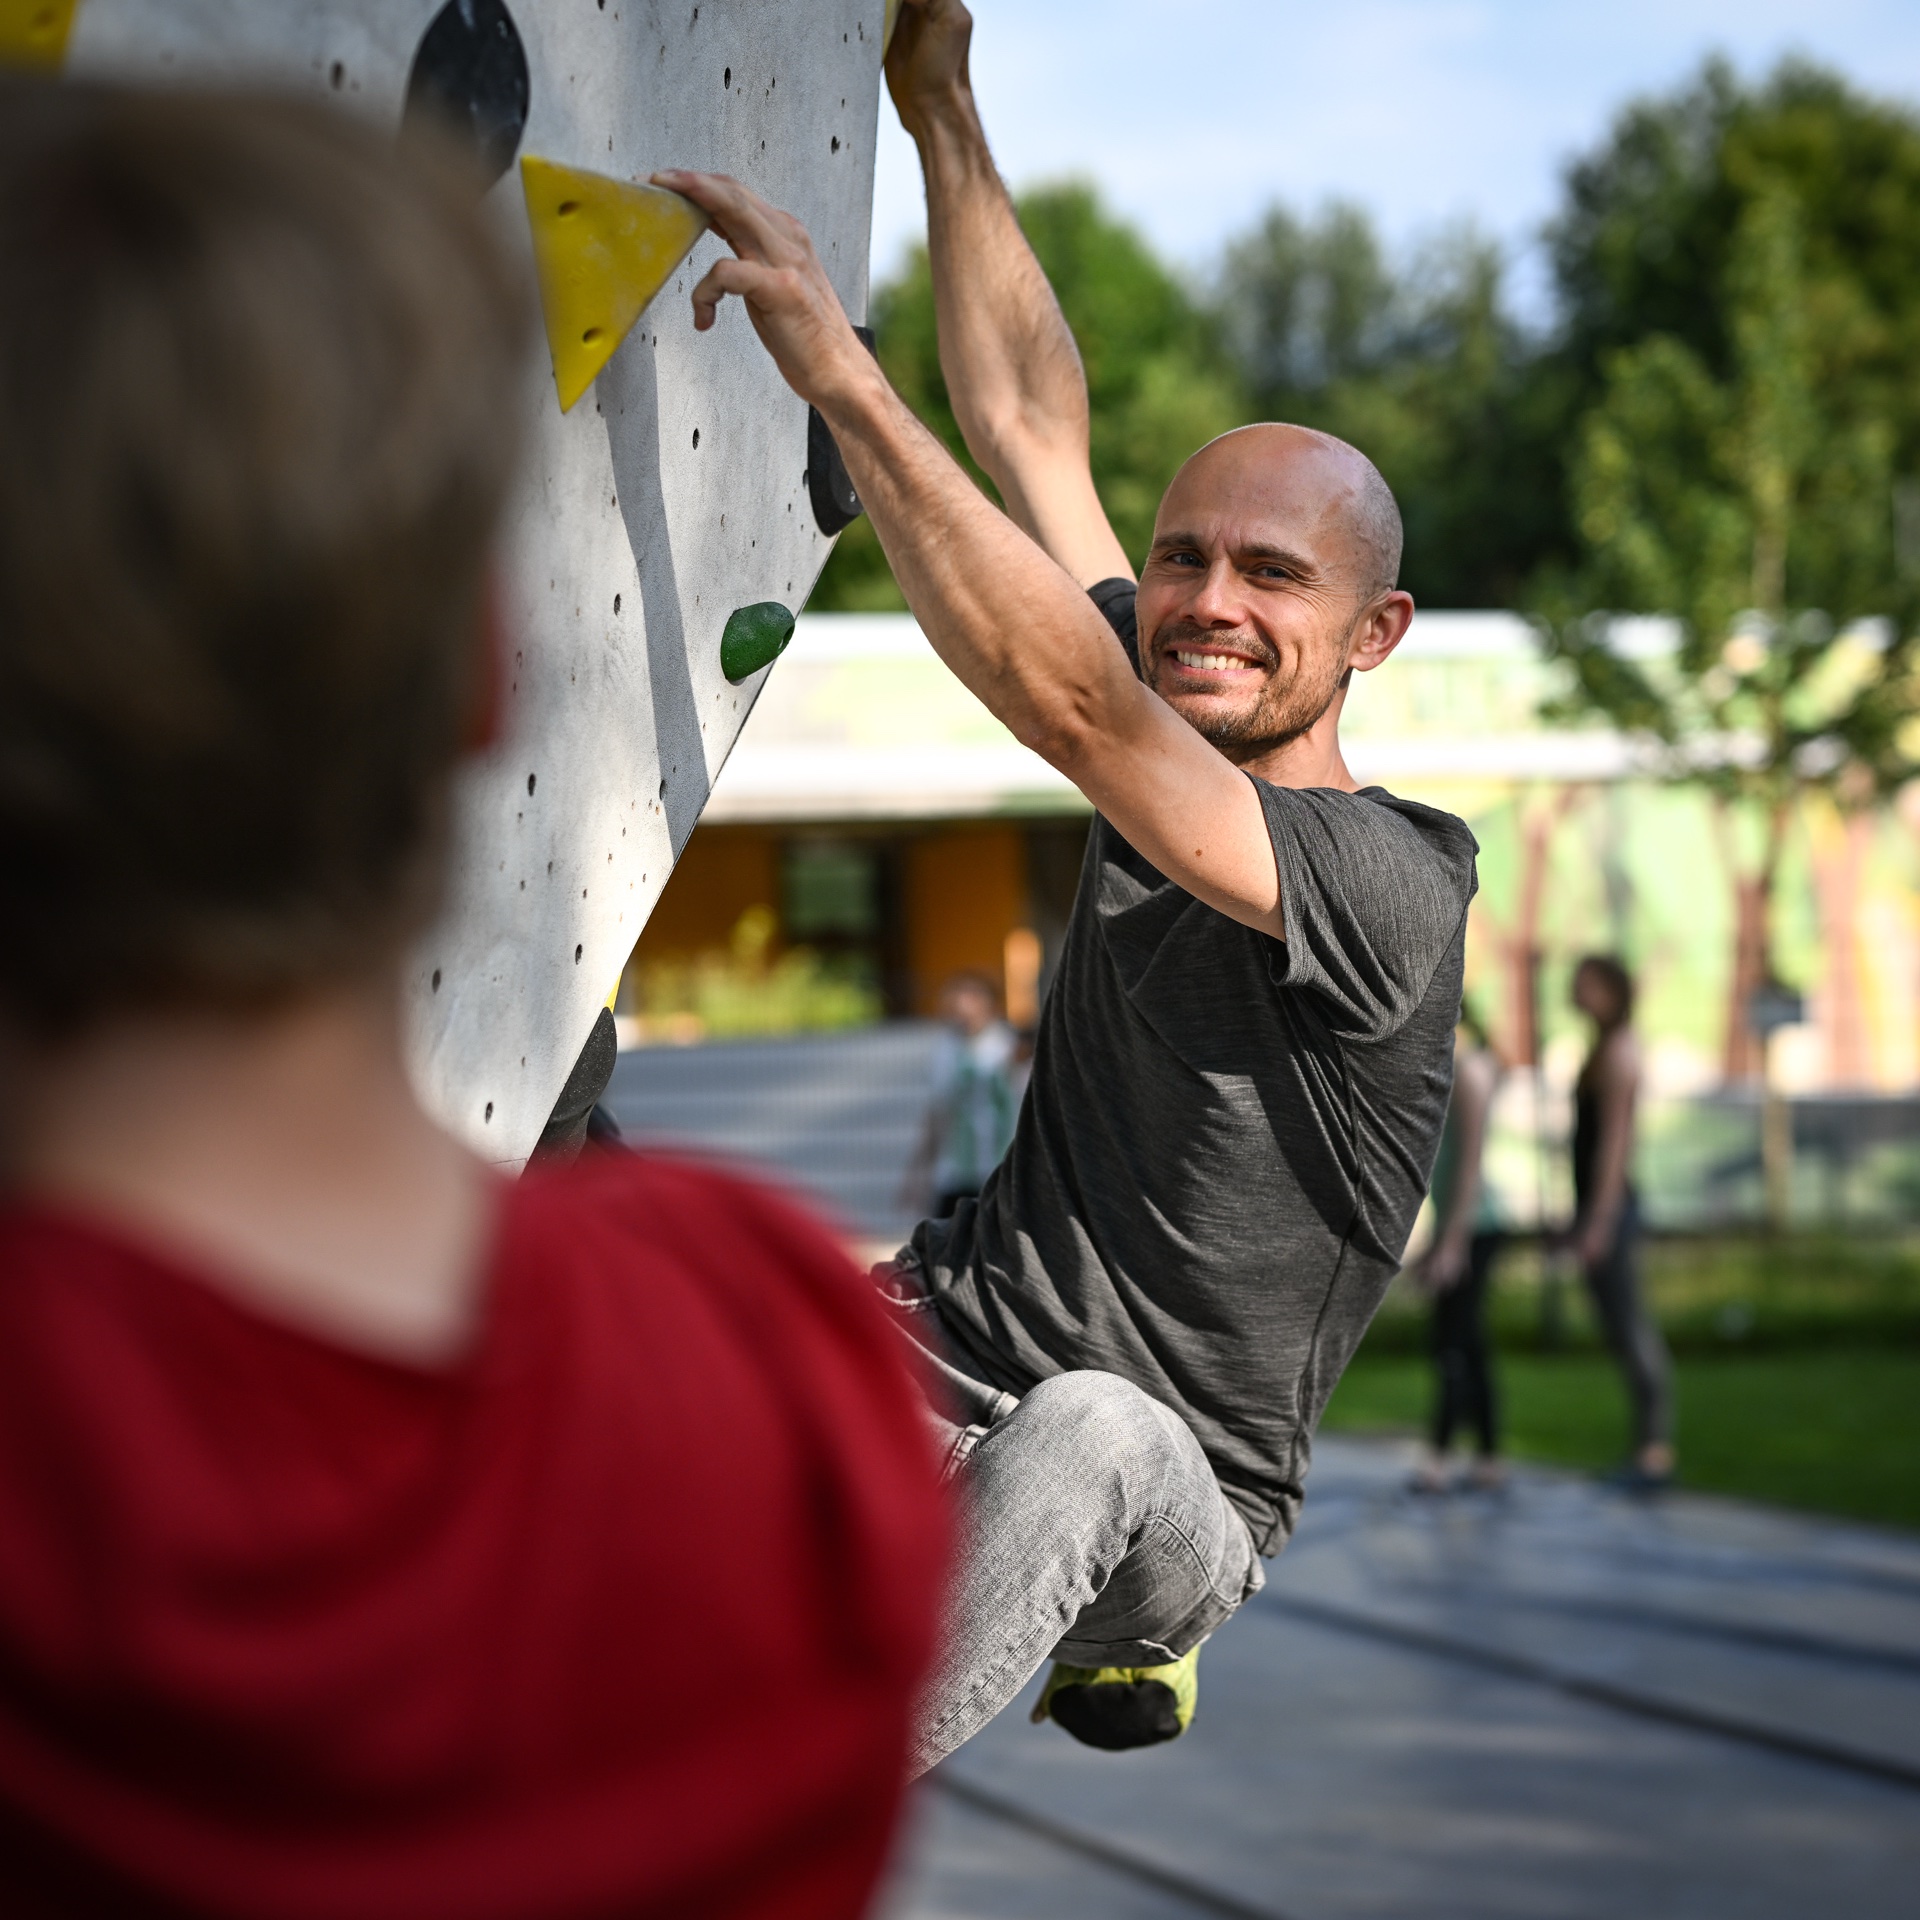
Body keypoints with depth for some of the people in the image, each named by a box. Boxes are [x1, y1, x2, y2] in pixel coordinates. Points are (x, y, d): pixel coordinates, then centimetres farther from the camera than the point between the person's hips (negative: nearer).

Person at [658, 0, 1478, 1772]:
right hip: (948, 1354, 7)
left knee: (1086, 1431, -40)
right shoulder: (1173, 746, 6)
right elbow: (1030, 419, 11)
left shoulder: (1392, 884, -16)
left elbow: (1065, 702, -29)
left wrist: (839, 370, -32)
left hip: (1172, 1495, -7)